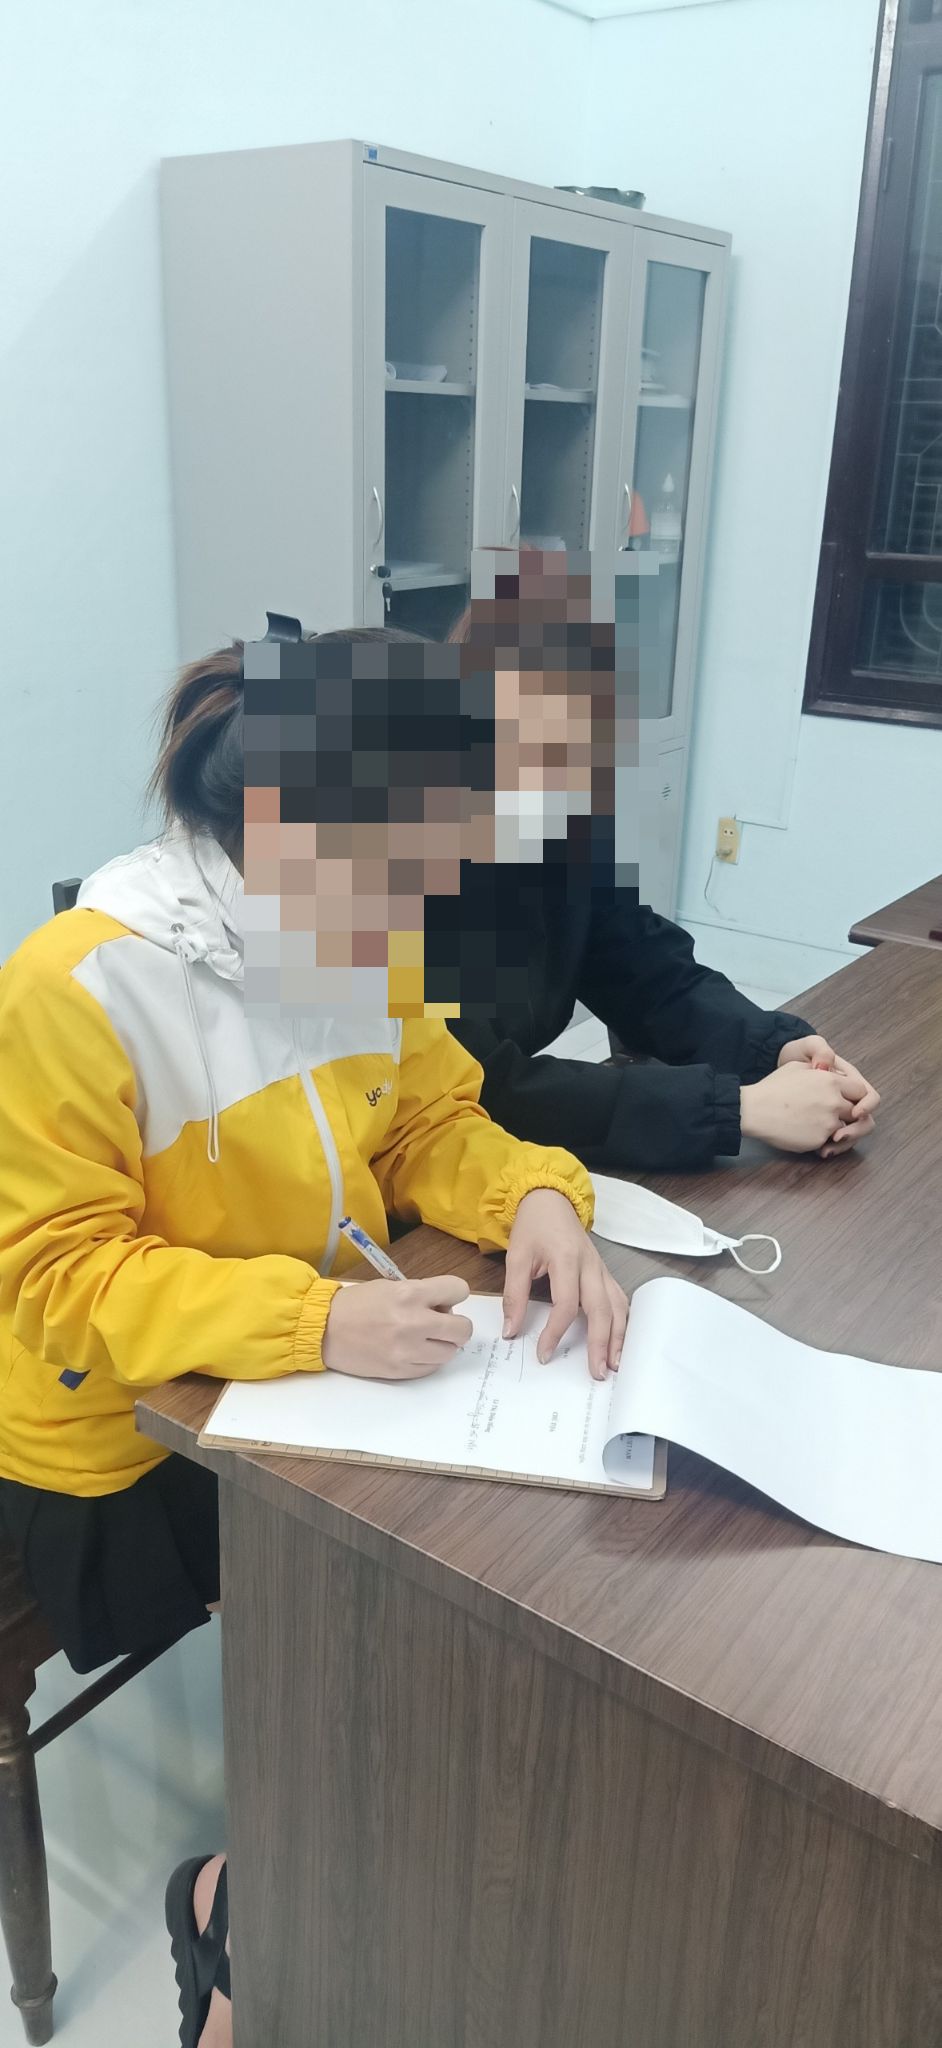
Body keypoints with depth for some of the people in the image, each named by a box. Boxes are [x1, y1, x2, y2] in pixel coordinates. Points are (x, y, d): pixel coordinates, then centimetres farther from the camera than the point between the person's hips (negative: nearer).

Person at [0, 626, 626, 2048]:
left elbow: (432, 1120, 2)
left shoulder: (361, 934, -7)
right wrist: (313, 1321, -35)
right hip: (124, 1455, -6)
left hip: (320, 1380, 6)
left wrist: (535, 1198, -19)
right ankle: (250, 1912, 20)